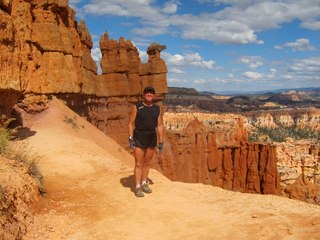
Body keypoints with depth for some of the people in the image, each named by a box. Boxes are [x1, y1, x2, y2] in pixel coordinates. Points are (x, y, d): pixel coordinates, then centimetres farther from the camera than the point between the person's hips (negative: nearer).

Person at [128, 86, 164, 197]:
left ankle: (144, 184, 27)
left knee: (147, 163, 13)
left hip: (152, 138, 4)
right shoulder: (136, 107, -5)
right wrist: (130, 138, -14)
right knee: (138, 163, -5)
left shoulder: (157, 109, 4)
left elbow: (160, 126, 4)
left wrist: (161, 142, 1)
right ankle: (138, 187, -1)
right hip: (139, 137, -3)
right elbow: (131, 123, -5)